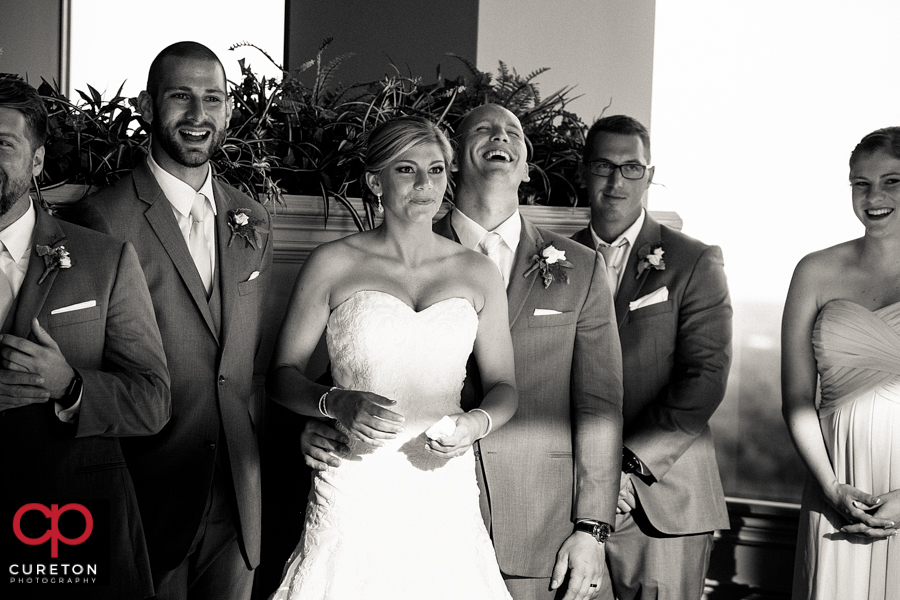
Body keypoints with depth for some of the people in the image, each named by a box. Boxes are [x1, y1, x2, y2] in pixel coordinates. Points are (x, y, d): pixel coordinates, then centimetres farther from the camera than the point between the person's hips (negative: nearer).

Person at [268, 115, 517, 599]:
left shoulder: (478, 274, 8)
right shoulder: (332, 264, 1)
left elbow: (503, 386, 14)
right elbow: (282, 373, 4)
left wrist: (478, 423, -7)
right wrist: (337, 404, -15)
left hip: (445, 485, 2)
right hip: (354, 486, -2)